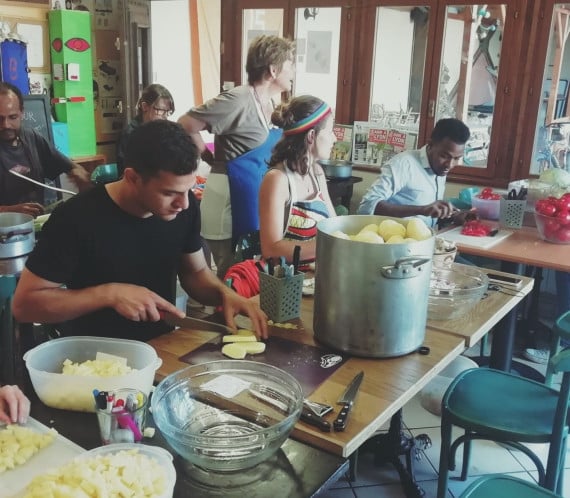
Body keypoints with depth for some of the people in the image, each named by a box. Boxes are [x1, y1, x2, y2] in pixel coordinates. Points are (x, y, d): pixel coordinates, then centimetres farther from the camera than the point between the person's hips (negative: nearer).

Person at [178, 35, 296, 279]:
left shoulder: (270, 103, 9)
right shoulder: (238, 101, -18)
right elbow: (185, 125, -15)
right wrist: (211, 159, -8)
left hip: (253, 204, 9)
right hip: (230, 202, -9)